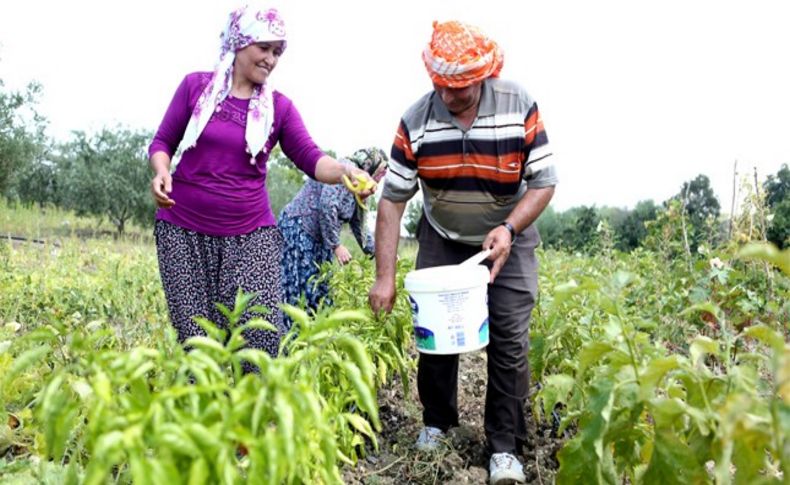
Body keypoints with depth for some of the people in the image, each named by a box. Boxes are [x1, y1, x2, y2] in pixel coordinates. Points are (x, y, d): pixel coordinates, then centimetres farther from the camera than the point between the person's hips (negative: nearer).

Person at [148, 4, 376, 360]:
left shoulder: (279, 107, 3)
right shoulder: (196, 86, 2)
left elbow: (310, 158, -6)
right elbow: (162, 142, 7)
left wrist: (344, 171, -27)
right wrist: (160, 172, -14)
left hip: (249, 233, 1)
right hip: (183, 228, 0)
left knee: (263, 336, -9)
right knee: (195, 337, 1)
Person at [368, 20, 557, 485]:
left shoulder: (520, 107, -20)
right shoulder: (416, 121, -17)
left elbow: (544, 182, -13)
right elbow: (392, 200, -15)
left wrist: (508, 229, -29)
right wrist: (385, 277, -20)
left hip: (508, 239, -1)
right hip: (442, 240, 2)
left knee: (509, 339, -8)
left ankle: (505, 446, 4)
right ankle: (437, 421, 23)